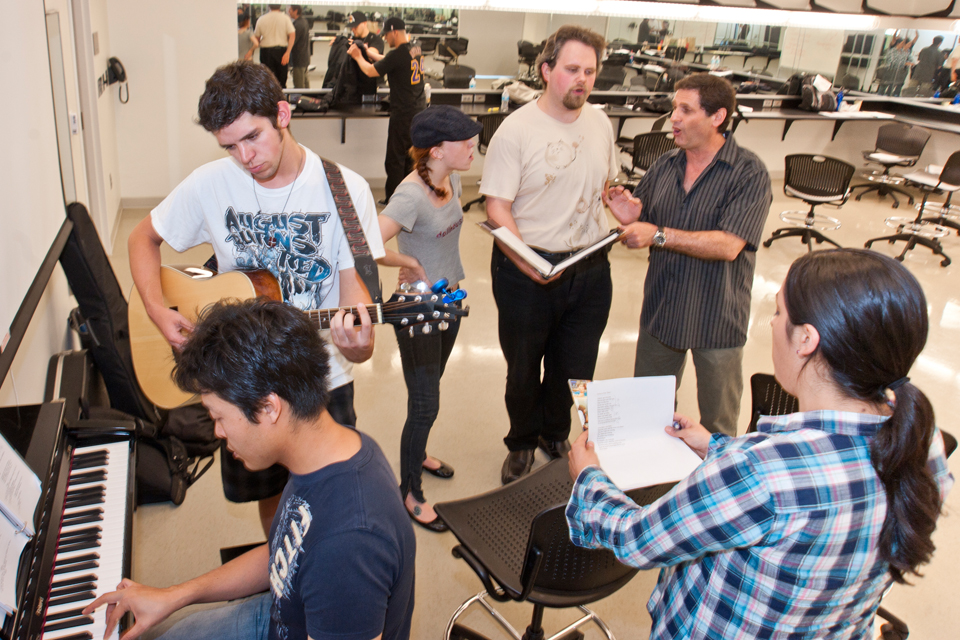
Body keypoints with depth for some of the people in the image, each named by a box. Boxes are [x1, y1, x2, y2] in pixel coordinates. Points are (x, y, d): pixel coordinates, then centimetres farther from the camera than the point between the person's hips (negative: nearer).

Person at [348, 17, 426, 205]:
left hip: (403, 114, -8)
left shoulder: (398, 54, -19)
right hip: (419, 110, 8)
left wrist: (358, 56, 9)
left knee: (395, 158, 2)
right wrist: (368, 52, 22)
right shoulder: (416, 50, 7)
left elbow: (371, 71, -8)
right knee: (411, 156, 16)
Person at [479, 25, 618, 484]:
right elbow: (497, 209, -15)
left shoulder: (599, 123, 6)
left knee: (575, 369, 17)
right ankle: (522, 443, 41)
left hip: (589, 269, 5)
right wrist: (527, 264, -26)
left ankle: (555, 434, 45)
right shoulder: (516, 130, -12)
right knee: (523, 369, 15)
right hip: (527, 270, -4)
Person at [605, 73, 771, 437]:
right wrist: (629, 218, -15)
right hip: (661, 311, 5)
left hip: (717, 319, -4)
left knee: (718, 427, 13)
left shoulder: (749, 173, -13)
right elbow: (643, 230, 8)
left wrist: (658, 235, -25)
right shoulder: (665, 166, 2)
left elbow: (728, 246, -24)